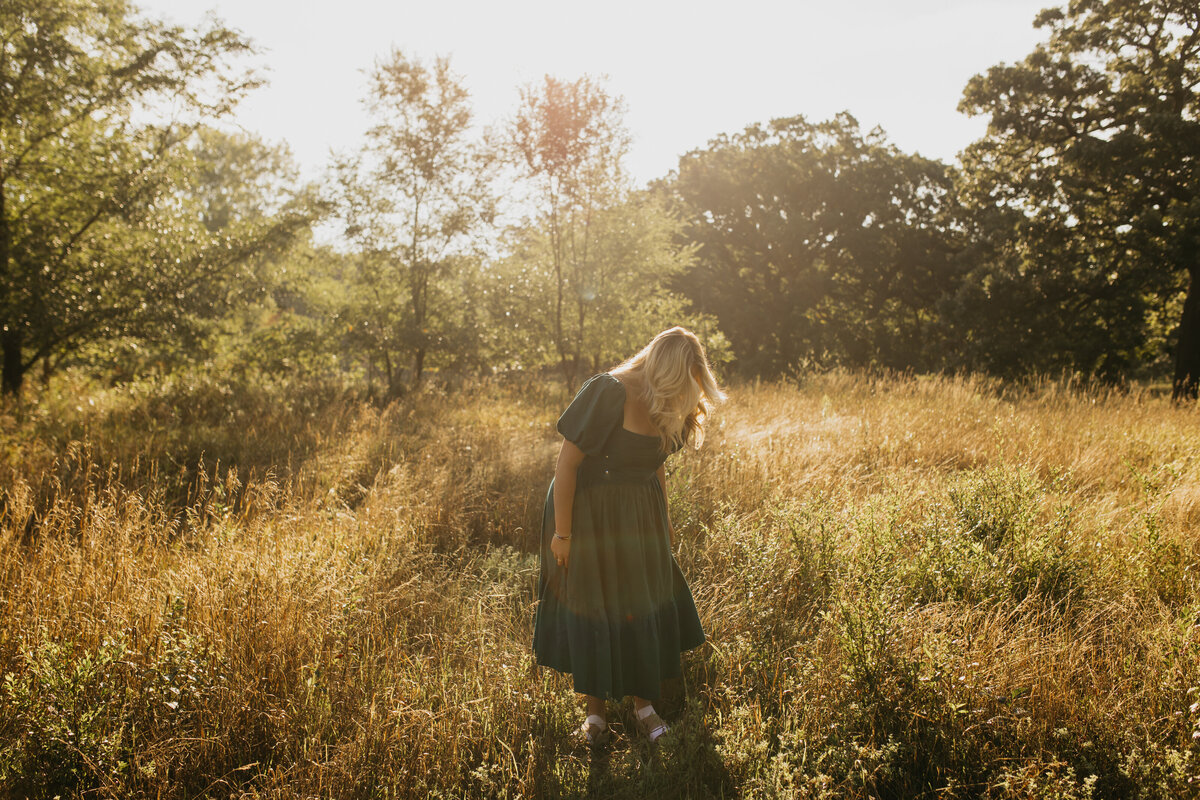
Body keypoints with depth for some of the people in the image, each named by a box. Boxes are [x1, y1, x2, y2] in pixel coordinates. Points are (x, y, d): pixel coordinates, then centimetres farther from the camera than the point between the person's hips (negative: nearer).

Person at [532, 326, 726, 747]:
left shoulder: (665, 406, 1)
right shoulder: (607, 393, -22)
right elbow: (567, 463, -20)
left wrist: (664, 522, 20)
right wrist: (562, 533, -18)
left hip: (641, 521, 6)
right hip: (590, 518, -6)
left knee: (644, 610, 9)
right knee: (592, 612, 6)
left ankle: (643, 702, 27)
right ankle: (595, 709, 24)